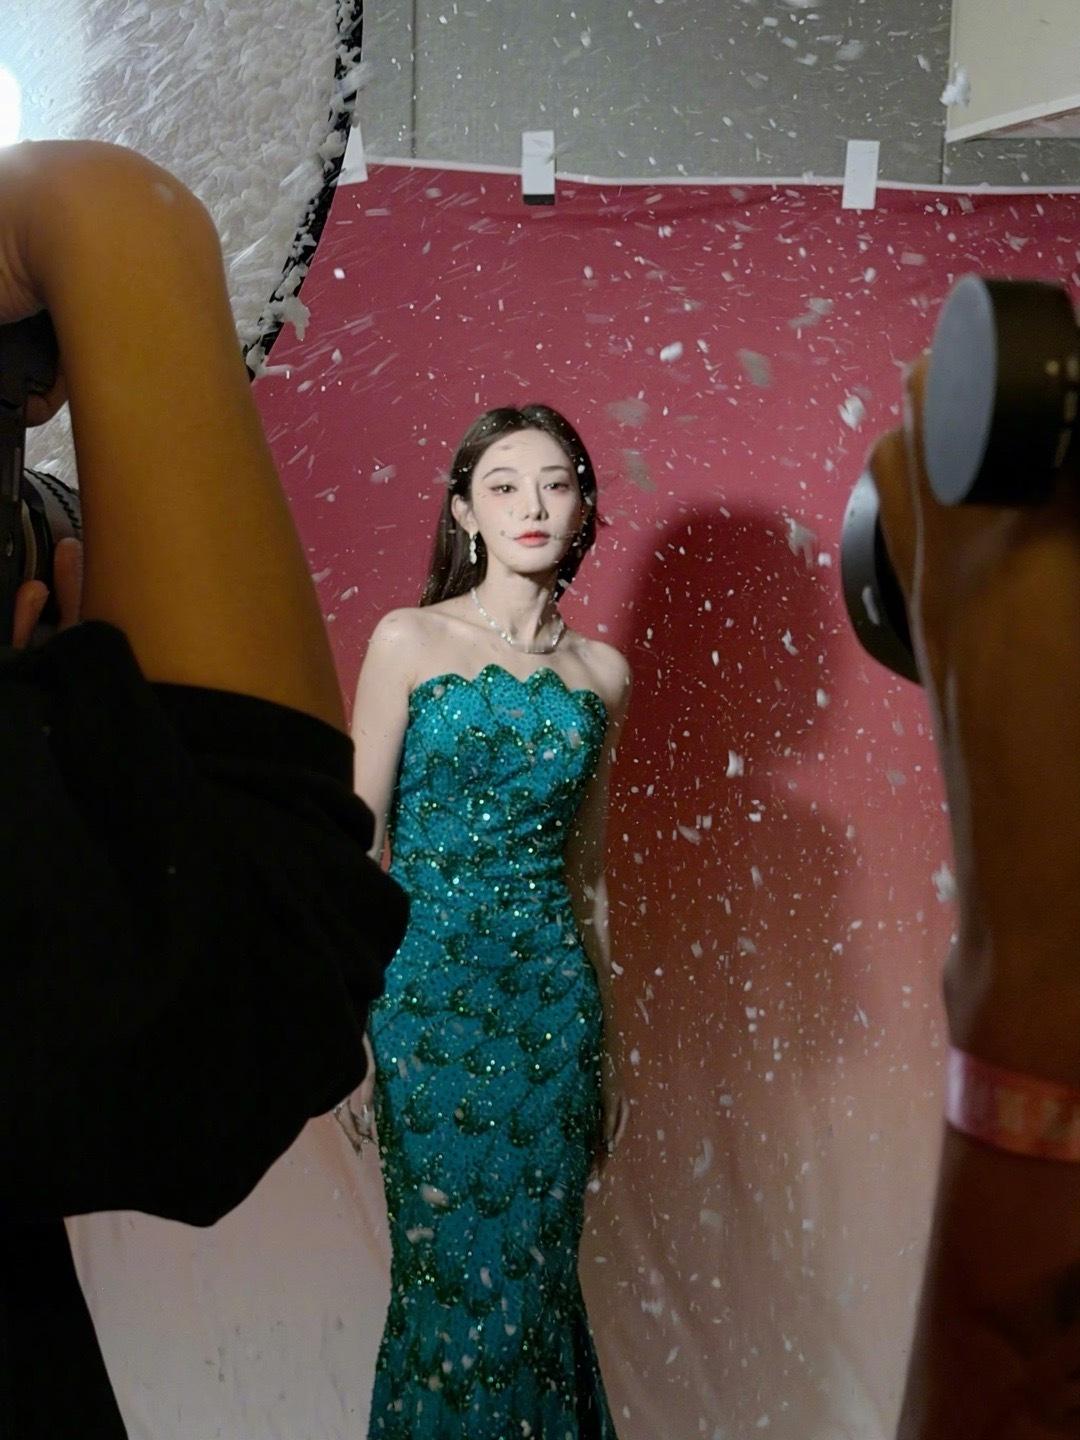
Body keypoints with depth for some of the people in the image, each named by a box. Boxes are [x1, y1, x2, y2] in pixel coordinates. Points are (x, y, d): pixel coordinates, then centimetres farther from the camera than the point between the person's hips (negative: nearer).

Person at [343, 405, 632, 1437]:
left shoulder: (601, 673, 8)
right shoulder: (410, 640, -2)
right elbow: (356, 839, -3)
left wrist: (606, 1049, 17)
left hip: (553, 998, 3)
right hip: (432, 991, -3)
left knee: (539, 1267, 10)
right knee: (459, 1269, 3)